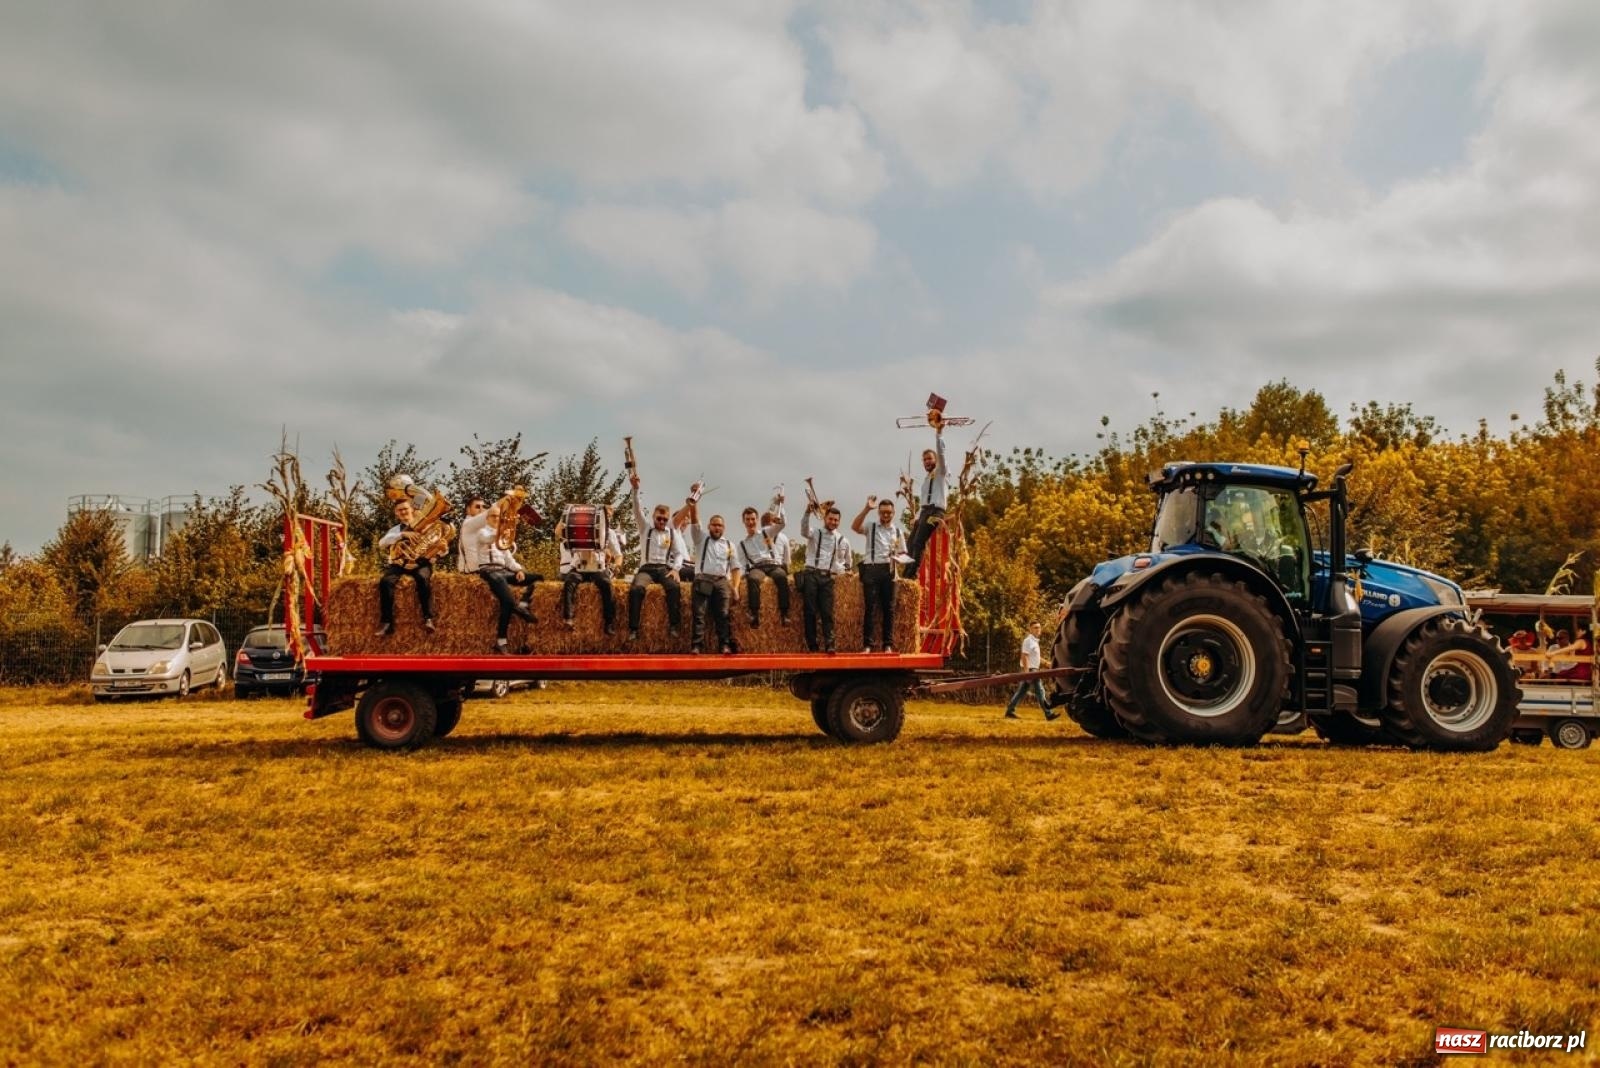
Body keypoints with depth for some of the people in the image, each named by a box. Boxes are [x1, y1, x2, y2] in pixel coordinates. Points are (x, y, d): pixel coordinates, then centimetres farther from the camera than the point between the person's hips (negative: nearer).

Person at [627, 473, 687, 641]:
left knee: (674, 587, -34)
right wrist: (635, 489, -15)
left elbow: (679, 554, 9)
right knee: (636, 589, -33)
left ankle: (674, 625, -28)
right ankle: (633, 628, -31)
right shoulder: (645, 529, 12)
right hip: (646, 568, 0)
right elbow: (637, 510, -1)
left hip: (665, 568, 0)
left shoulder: (673, 533, 13)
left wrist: (675, 569, -11)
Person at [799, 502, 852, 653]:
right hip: (811, 574, -2)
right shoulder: (815, 533, 8)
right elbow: (804, 530, -18)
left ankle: (829, 645, -13)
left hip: (828, 578, 2)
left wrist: (843, 571, 17)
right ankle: (812, 646, -1)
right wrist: (808, 512, -32)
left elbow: (847, 561, 31)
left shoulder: (842, 540, 16)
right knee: (810, 611, -5)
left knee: (827, 612, -8)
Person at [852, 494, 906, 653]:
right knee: (869, 607, -6)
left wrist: (898, 557, -6)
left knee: (888, 608, 4)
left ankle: (888, 644, 9)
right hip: (871, 569, -3)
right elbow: (854, 526, -13)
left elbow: (903, 553, 18)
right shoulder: (871, 526, 7)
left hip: (889, 570, 3)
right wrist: (867, 508, -19)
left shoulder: (898, 531, 16)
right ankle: (867, 644, -4)